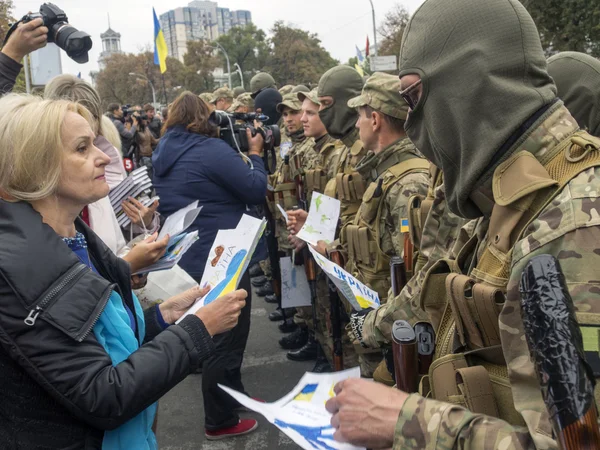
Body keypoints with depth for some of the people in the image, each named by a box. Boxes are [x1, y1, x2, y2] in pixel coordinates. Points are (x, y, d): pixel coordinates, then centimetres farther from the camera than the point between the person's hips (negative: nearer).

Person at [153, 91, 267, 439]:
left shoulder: (162, 155, 7)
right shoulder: (211, 150, -19)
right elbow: (257, 191, -17)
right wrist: (255, 154, -3)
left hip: (189, 258, 9)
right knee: (226, 337, 5)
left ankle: (234, 396, 42)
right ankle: (221, 421, 19)